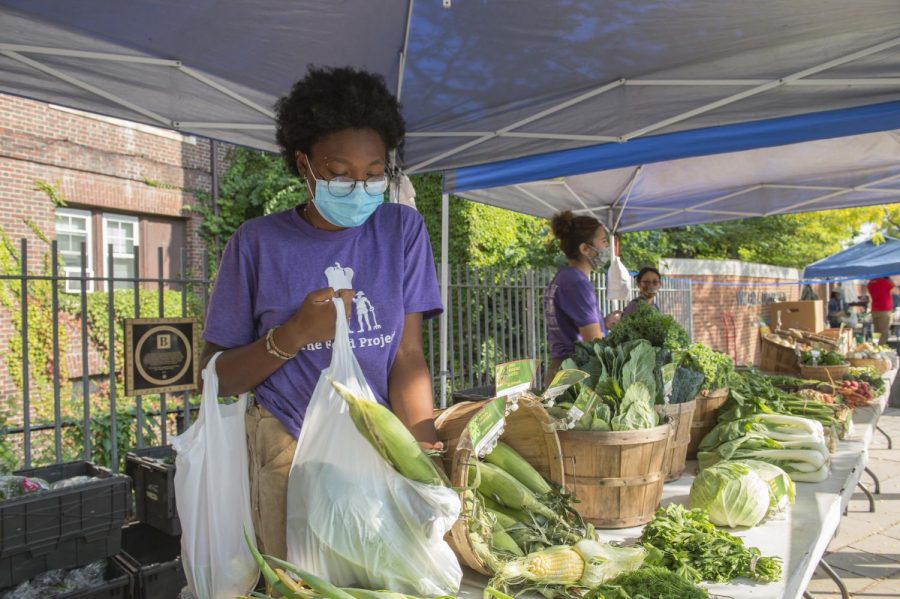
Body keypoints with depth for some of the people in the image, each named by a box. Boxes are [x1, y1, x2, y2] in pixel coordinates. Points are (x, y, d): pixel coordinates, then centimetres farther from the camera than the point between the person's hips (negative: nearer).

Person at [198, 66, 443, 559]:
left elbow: (407, 357, -4)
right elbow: (216, 377, -1)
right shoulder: (258, 242, -4)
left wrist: (424, 447, -18)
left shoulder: (402, 229, 1)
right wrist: (293, 334, -17)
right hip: (287, 454, -1)